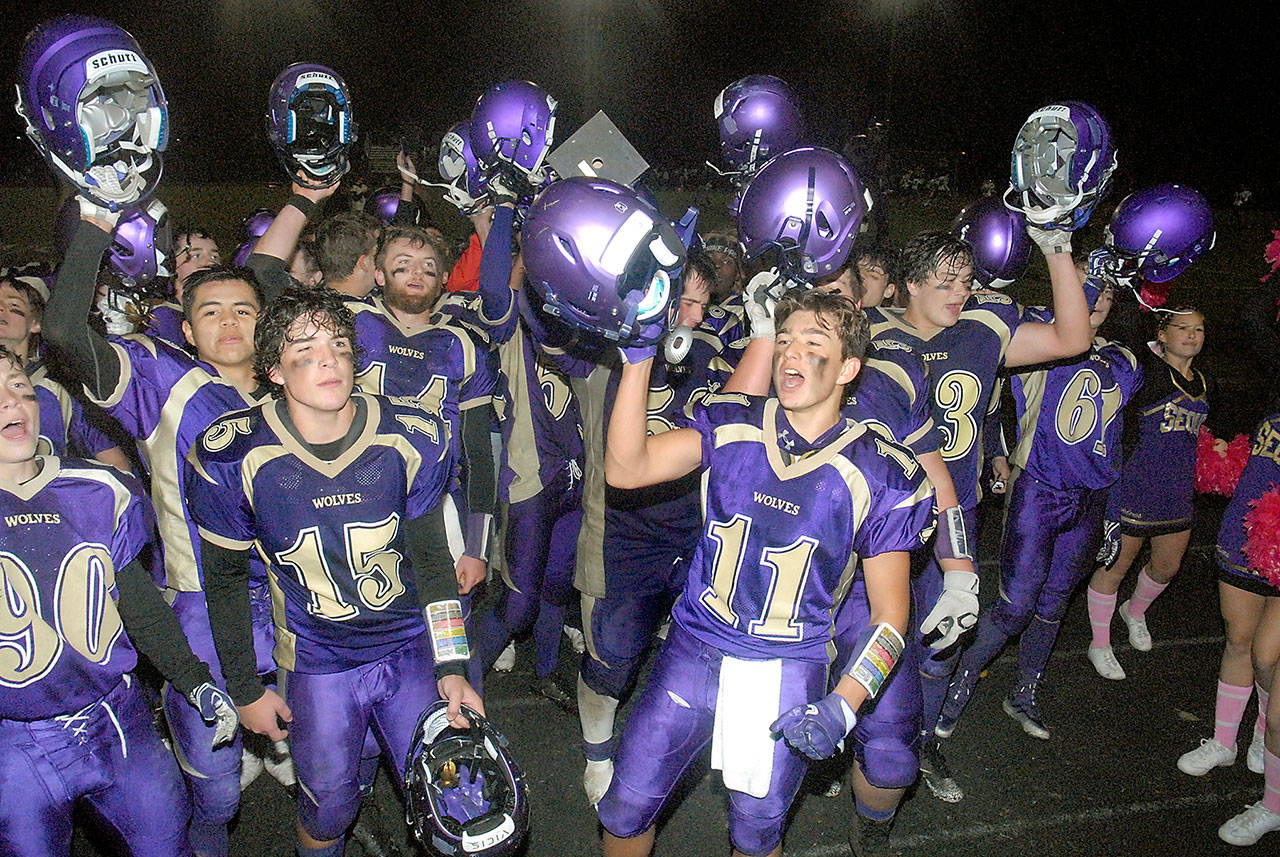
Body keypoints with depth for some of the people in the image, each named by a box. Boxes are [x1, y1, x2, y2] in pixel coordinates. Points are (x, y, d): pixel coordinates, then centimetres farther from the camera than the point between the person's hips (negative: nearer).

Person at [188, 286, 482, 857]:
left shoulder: (413, 436, -13)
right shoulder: (230, 456, -15)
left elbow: (432, 558, -4)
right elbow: (226, 578, -2)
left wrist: (450, 668, -7)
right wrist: (246, 690, 3)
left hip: (412, 648, 1)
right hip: (317, 661, -1)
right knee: (328, 802, 7)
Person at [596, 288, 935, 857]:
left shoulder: (878, 474, -9)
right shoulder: (732, 426, -4)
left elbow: (889, 618, -5)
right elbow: (626, 468, -17)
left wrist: (842, 705, -18)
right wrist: (638, 358, -24)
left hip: (789, 672, -1)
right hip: (695, 648, 2)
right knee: (625, 811, 8)